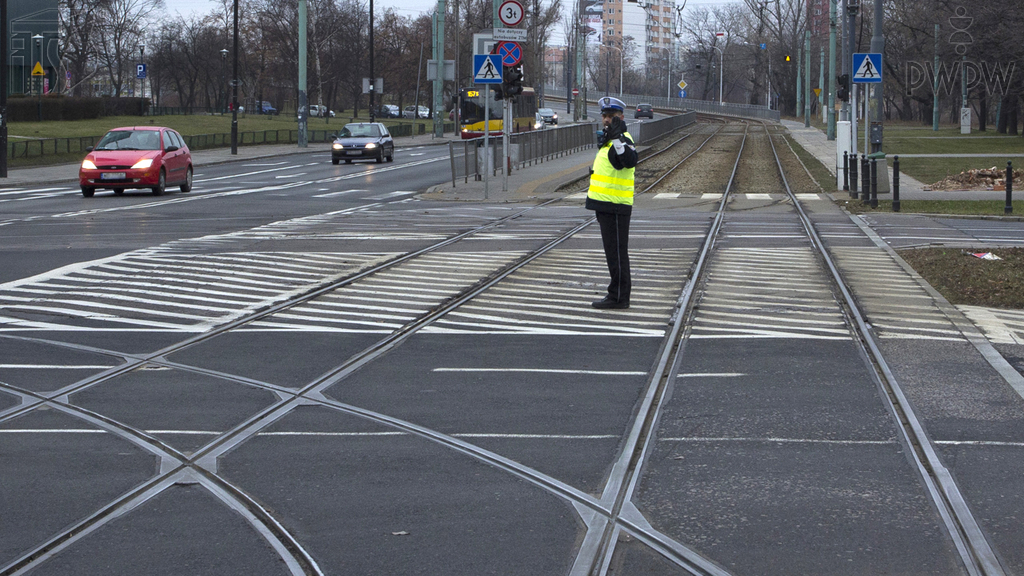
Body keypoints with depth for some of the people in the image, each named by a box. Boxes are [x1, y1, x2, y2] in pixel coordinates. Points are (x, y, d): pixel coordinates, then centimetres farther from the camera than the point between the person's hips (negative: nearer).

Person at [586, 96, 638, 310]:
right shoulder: (608, 140, 17)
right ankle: (621, 291, 22)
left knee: (616, 252, -7)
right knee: (614, 251, 15)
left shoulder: (622, 140, -15)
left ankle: (618, 297, -3)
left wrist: (618, 137, -43)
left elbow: (629, 160, -37)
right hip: (606, 205, 11)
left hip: (616, 207, -11)